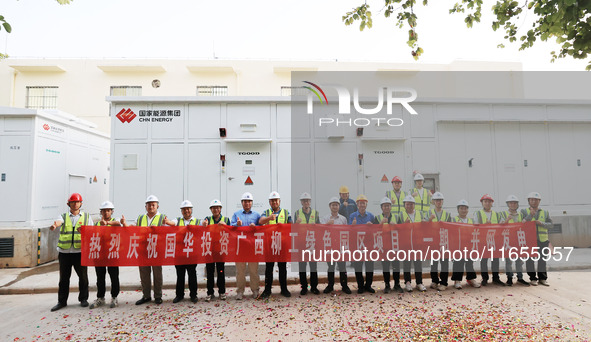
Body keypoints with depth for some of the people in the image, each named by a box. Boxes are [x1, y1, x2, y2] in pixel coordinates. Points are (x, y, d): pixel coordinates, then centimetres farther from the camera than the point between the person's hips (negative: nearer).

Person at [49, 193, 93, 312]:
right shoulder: (64, 216, 11)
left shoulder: (86, 216, 12)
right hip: (64, 252, 1)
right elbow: (58, 221, -13)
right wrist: (54, 225, -37)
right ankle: (62, 301, 18)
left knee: (83, 276, 3)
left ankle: (83, 299, 17)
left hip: (80, 251, -1)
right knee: (63, 277, 7)